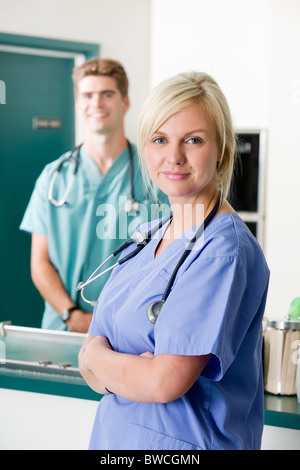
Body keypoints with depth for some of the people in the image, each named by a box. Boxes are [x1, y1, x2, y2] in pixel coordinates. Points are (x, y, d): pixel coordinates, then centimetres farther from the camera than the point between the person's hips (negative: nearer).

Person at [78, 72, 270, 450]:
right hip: (116, 435, 7)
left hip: (185, 443, -7)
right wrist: (123, 371, -17)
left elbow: (166, 382, -25)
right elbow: (91, 364, 4)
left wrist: (96, 356, -9)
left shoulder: (225, 251, -20)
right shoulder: (147, 236, 4)